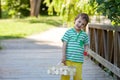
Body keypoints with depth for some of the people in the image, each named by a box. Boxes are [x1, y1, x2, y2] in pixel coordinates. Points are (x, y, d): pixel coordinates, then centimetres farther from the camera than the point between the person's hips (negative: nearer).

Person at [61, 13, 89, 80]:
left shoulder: (84, 35, 7)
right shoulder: (69, 32, -2)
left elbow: (86, 44, 19)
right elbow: (64, 44, -3)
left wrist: (86, 50, -3)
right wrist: (63, 56, -7)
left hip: (78, 61, 2)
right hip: (68, 59, -2)